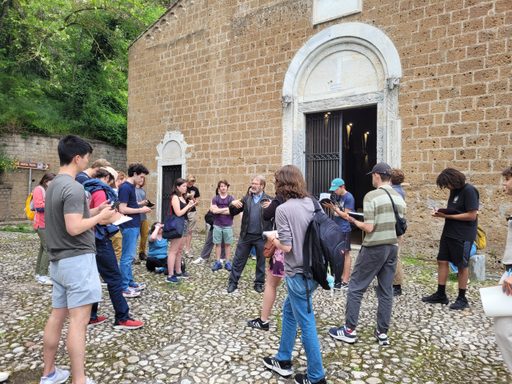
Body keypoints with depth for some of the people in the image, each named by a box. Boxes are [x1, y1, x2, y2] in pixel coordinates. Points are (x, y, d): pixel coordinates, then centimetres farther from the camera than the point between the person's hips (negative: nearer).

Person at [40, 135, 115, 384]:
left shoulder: (53, 185, 12)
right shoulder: (73, 187, -18)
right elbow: (74, 228, -24)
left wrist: (93, 212, 13)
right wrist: (100, 217, -10)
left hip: (58, 260, 9)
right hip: (77, 260, -9)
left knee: (57, 316, 16)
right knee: (78, 320, -3)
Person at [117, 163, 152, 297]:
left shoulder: (131, 186, 13)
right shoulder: (125, 187, -16)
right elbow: (122, 209, -21)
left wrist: (141, 207, 7)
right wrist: (140, 210, -14)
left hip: (134, 226, 10)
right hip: (129, 226, -10)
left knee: (130, 256, 15)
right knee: (127, 257, -3)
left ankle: (130, 282, 25)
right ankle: (123, 287, 5)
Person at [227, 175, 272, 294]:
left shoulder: (269, 199, -2)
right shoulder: (246, 198, 6)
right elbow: (233, 213, 7)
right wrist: (232, 204, -13)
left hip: (261, 236, -2)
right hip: (246, 235, 2)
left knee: (261, 261, 11)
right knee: (238, 260, 8)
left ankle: (259, 283, 27)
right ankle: (233, 282, 21)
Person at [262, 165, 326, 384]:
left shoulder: (283, 209, -17)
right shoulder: (312, 203, 2)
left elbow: (286, 246, -19)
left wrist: (272, 238, 0)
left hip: (298, 273, -8)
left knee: (306, 323, 7)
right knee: (289, 310, 24)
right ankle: (283, 361, 38)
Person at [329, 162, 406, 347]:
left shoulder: (371, 196, -15)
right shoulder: (399, 198, 7)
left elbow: (369, 228, -18)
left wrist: (351, 219, -5)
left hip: (374, 248, -7)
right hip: (392, 247, 7)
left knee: (355, 287, 4)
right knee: (386, 291, 11)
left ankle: (349, 330, 11)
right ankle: (382, 332, 18)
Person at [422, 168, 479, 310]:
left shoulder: (469, 191, -15)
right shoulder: (454, 191, 10)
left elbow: (472, 215, -19)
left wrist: (447, 216, -19)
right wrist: (441, 212, -2)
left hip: (463, 236, -8)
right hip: (448, 233, 8)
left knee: (462, 266, 5)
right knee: (442, 261, 8)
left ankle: (462, 298, 20)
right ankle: (440, 294, 18)